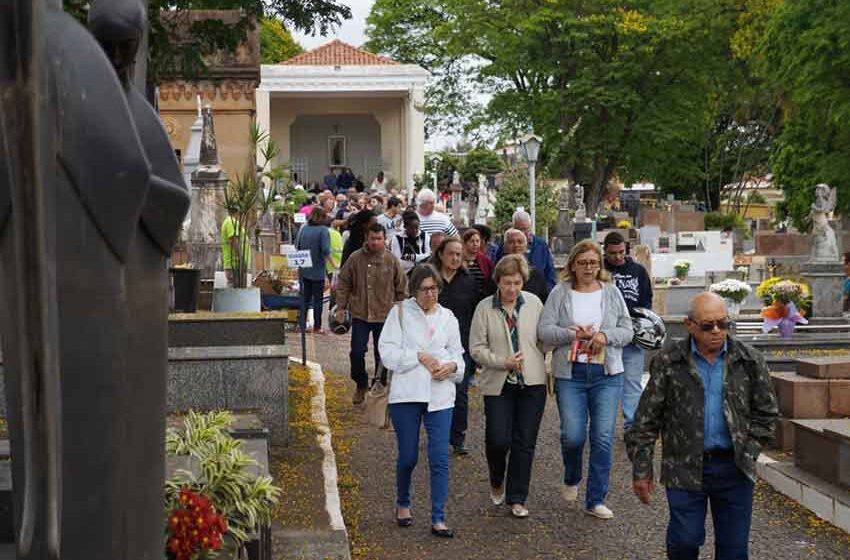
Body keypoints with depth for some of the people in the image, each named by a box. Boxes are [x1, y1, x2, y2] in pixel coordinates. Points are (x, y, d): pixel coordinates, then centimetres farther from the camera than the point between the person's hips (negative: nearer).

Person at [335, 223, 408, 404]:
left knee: (382, 355, 8)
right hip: (360, 315, 0)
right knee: (357, 352, 2)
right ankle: (361, 385, 24)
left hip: (384, 316, 0)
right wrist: (341, 307, -1)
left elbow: (402, 287, 4)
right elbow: (343, 284, 3)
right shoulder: (355, 258, -4)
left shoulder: (391, 261, -3)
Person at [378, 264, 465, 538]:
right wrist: (420, 356, -14)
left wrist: (451, 366, -8)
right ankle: (403, 503, 34)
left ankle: (438, 518, 2)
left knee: (440, 458, -4)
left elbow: (457, 355, 15)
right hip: (406, 393, -2)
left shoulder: (448, 318, 12)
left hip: (440, 395, 2)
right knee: (408, 456, 7)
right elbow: (387, 352, -5)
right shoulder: (400, 312, 2)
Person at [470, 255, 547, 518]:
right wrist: (503, 362, -16)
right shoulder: (485, 308, -4)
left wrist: (531, 360, 6)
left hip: (532, 382, 2)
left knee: (525, 442, 4)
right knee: (498, 439, -5)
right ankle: (497, 483, 27)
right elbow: (476, 348, -5)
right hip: (498, 384, -2)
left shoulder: (534, 303, 3)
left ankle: (517, 498, 16)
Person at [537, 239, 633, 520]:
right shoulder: (560, 293, 2)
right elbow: (544, 330, -3)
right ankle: (572, 480, 29)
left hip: (607, 374, 1)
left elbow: (627, 330, 6)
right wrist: (573, 334, -16)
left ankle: (596, 499, 10)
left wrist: (607, 335, -12)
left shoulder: (612, 293, 7)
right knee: (573, 435, -4)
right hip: (570, 373, -1)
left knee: (603, 438, -2)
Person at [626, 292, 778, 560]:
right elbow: (646, 419, -1)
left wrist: (748, 453, -1)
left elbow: (765, 413, 11)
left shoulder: (749, 360, 2)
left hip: (734, 468, 2)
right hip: (684, 468, -2)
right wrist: (641, 470, -3)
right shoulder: (668, 362, -3)